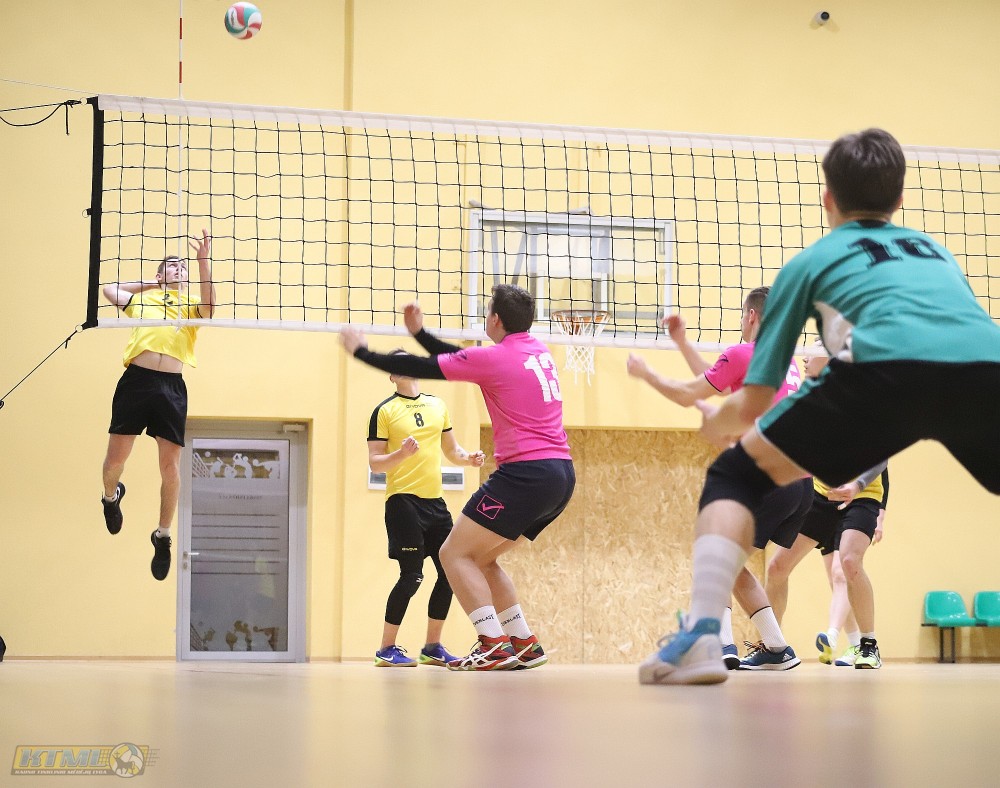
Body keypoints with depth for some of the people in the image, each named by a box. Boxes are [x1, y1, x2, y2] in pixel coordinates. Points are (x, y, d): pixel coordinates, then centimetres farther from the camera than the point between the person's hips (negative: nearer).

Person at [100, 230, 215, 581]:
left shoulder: (191, 303, 18)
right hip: (136, 380, 0)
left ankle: (163, 535, 12)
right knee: (116, 457, 2)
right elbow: (109, 289, 25)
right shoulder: (143, 297, 21)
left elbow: (208, 307, -3)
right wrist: (150, 283, 25)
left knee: (170, 464, -3)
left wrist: (203, 263, -16)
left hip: (172, 387, 0)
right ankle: (111, 495, 36)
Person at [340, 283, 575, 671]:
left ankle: (494, 646, -13)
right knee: (481, 558, 18)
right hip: (561, 475, 9)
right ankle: (525, 645, 13)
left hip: (525, 472, -9)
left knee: (455, 553, -2)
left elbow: (419, 368, -3)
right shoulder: (538, 350, 14)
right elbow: (461, 360, 25)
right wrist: (419, 332, 29)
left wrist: (361, 351, 10)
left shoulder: (494, 357, -9)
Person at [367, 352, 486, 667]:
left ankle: (432, 647, 16)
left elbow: (451, 450, 23)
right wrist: (401, 454, -24)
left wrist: (469, 458, 2)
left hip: (434, 500, 6)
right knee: (412, 575, -11)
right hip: (403, 501, -6)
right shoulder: (385, 411, -3)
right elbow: (374, 463, -6)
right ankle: (386, 650, 1)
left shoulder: (437, 405, 14)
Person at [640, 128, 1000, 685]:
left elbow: (750, 408, 30)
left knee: (737, 476, 16)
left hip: (889, 367, -3)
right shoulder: (936, 251, 38)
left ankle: (702, 636, -5)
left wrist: (714, 422, 54)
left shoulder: (812, 260, 29)